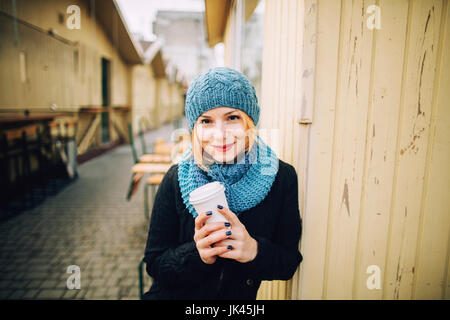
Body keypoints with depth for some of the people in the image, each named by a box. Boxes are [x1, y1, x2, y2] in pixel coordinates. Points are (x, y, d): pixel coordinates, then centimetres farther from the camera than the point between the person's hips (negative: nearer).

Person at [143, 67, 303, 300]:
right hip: (175, 295, 0)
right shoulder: (176, 179, -11)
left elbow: (289, 262, -6)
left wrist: (254, 250, -24)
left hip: (240, 298, 1)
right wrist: (197, 253, -24)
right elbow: (155, 265, -7)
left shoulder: (282, 177, -10)